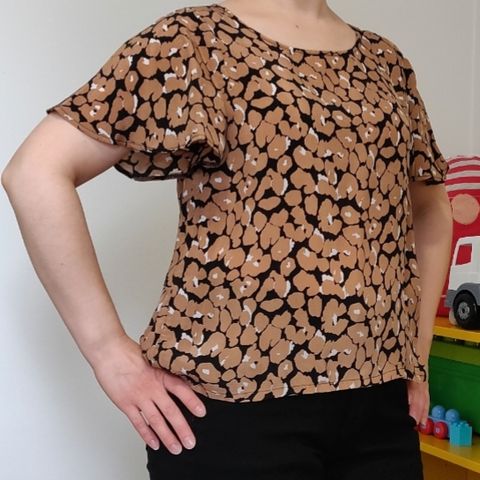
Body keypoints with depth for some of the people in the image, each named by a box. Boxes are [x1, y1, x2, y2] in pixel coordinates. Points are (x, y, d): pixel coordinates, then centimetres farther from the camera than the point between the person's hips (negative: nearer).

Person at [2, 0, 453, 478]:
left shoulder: (385, 61, 12)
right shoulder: (197, 40, -5)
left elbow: (430, 211, 23)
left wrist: (416, 357, 13)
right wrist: (109, 350, -15)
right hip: (238, 399, -5)